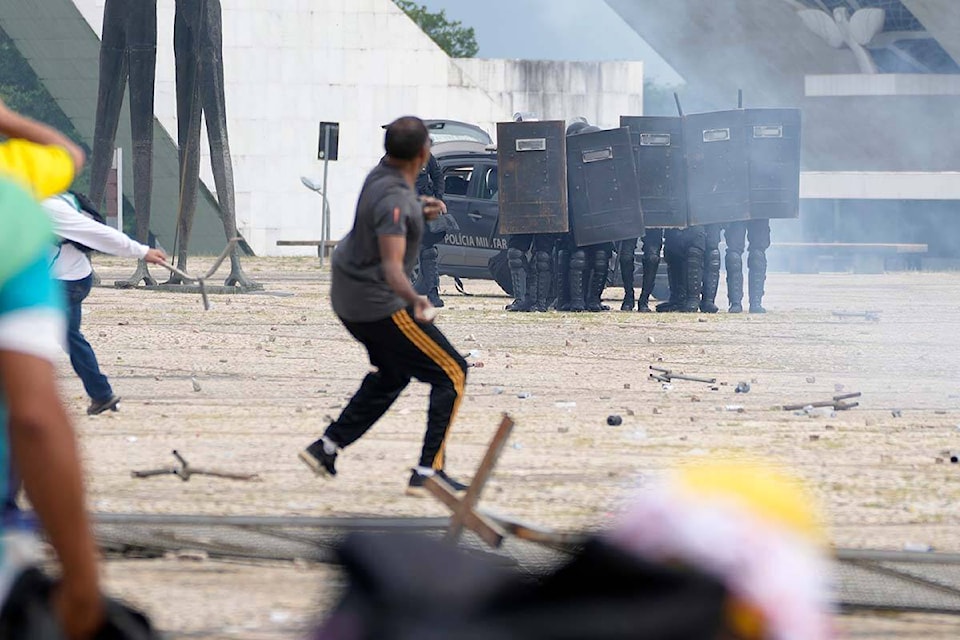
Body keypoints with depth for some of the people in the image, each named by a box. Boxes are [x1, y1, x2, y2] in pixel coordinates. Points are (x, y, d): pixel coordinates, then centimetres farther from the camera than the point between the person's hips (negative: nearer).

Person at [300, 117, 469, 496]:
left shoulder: (383, 174, 1)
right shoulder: (394, 199, -27)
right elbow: (392, 267, -37)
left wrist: (419, 212, 16)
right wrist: (415, 301, -52)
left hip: (347, 297, 10)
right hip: (378, 305, -10)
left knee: (393, 374, 29)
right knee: (451, 375, -4)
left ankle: (326, 449, 28)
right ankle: (428, 472, -9)